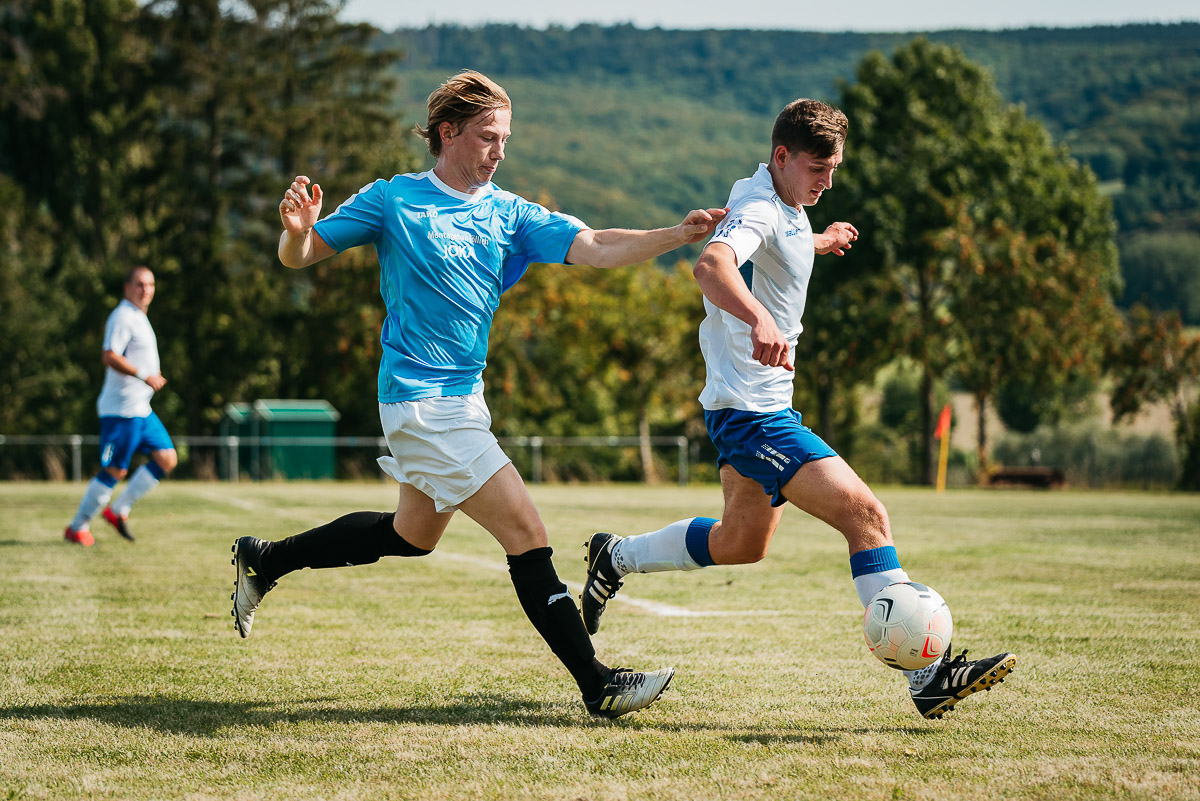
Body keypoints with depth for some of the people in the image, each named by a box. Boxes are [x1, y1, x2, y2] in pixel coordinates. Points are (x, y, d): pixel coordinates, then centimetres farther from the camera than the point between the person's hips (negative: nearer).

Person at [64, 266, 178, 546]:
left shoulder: (138, 317, 18)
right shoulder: (123, 316, -13)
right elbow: (110, 356, -23)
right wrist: (145, 376, -25)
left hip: (141, 408, 10)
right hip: (122, 409, -10)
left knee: (167, 458, 3)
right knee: (115, 471, -7)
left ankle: (119, 510, 9)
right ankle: (77, 527, 5)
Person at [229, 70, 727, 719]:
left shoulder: (509, 214, 6)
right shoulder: (392, 200, -7)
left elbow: (594, 247, -7)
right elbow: (299, 256, -2)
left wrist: (677, 235, -22)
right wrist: (297, 231, -26)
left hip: (463, 395, 8)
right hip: (420, 401, -8)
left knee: (412, 535, 24)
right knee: (526, 532, -13)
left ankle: (264, 561, 39)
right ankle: (597, 685, -10)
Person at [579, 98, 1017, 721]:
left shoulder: (785, 205, 12)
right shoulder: (759, 210, -20)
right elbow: (711, 266, -42)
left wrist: (817, 242, 50)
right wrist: (759, 319, -59)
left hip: (755, 406, 11)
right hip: (751, 409, -11)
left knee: (742, 543, 24)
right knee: (864, 513, -19)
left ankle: (616, 558, 39)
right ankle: (927, 678, -23)